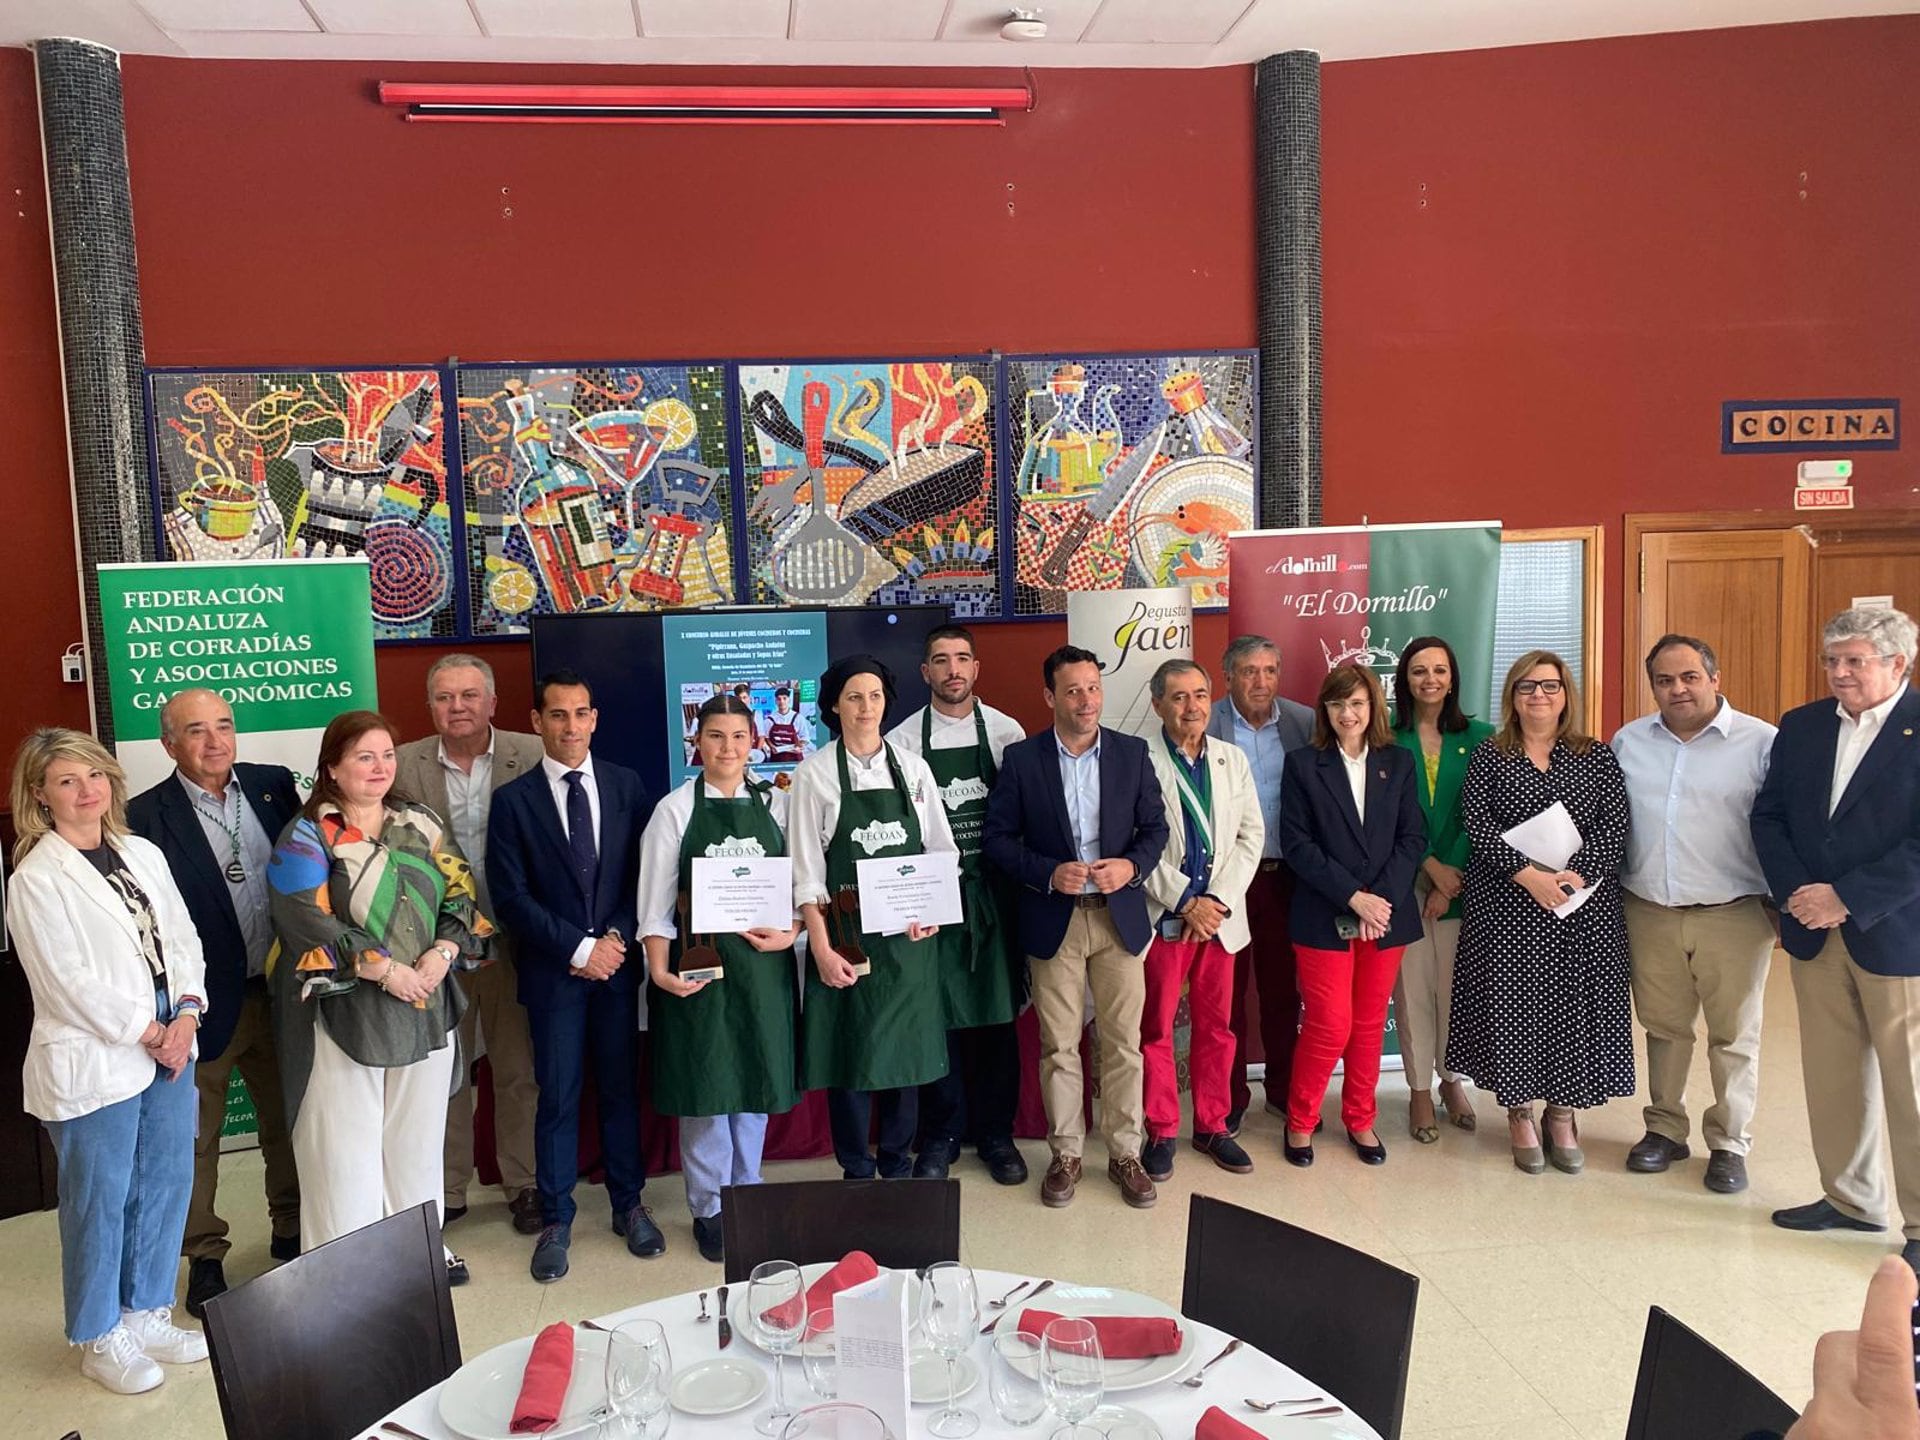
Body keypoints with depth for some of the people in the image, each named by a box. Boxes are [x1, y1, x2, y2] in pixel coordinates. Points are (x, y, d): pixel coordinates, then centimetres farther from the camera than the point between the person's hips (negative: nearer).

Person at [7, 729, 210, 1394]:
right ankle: (99, 1338, 24)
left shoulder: (144, 854, 7)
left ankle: (146, 1314, 31)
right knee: (99, 1203, 7)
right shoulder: (35, 880, -11)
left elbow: (182, 937, 7)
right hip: (92, 1064, -6)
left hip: (169, 1048, 6)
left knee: (167, 1185, 14)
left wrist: (186, 1016, -6)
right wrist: (147, 1034, -11)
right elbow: (70, 979, -15)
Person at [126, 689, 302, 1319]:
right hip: (205, 1005, -3)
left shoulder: (274, 785, 1)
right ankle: (205, 1259, 30)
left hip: (279, 992, 4)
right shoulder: (145, 817, -11)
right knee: (196, 1140, 13)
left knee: (288, 1123, 18)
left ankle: (291, 1232, 37)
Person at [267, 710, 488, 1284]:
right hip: (343, 1011, -4)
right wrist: (384, 968, -18)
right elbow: (309, 924, -15)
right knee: (344, 1144, 2)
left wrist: (441, 953, -12)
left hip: (424, 1007, 4)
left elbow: (461, 897, 6)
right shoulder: (306, 837, -6)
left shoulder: (421, 825, 8)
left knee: (417, 1135, 14)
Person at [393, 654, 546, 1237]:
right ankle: (446, 1190, 28)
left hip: (511, 942, -1)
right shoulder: (404, 765, -1)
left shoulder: (531, 756, -5)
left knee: (519, 1072, 11)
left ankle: (524, 1186, 26)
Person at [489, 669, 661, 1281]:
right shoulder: (513, 800, -3)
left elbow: (644, 874, 4)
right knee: (557, 1097, 5)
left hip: (617, 962, 2)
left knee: (621, 1088, 12)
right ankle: (556, 1220, 19)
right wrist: (579, 948, -11)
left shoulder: (626, 785, 3)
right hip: (552, 972, -2)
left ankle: (628, 1205, 26)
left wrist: (617, 939, -9)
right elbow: (511, 896, -7)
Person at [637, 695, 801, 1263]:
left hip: (764, 962, 2)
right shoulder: (675, 810, -1)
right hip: (699, 965, -2)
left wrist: (792, 932, -10)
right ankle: (710, 1210, 19)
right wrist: (660, 969, -12)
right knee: (705, 1087, 3)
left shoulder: (775, 805, 5)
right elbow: (656, 899, -3)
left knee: (756, 1080, 11)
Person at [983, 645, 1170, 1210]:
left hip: (1119, 915, 1)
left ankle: (1125, 1153, 21)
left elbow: (1155, 827, 6)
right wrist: (1048, 874, -17)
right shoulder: (1022, 758, -3)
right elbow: (999, 839, -2)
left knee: (1123, 1042, 7)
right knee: (1058, 1047, 7)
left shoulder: (1132, 752, 2)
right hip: (1053, 921, -1)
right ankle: (1065, 1154, 22)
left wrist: (1132, 866, -13)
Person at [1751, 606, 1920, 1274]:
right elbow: (1768, 816, 8)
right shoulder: (1801, 726, 8)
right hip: (1815, 934, 5)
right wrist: (1794, 892, -7)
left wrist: (1846, 897, -18)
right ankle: (1850, 1199, 29)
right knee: (1831, 1076, 14)